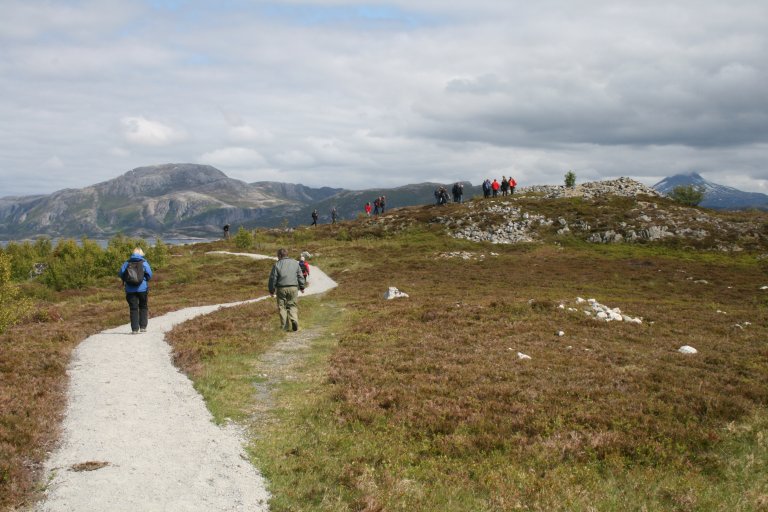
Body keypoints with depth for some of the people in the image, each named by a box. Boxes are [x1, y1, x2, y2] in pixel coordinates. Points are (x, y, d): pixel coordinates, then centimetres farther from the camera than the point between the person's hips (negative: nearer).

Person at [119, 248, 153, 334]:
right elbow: (149, 274, -7)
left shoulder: (127, 263, 3)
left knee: (133, 309, 4)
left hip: (130, 289, 1)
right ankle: (143, 327, 10)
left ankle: (135, 329, 0)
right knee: (143, 307, 15)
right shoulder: (144, 263, -3)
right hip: (142, 288, -1)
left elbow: (121, 273, -1)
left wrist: (126, 280, 16)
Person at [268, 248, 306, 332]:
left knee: (282, 307, 7)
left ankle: (285, 326, 4)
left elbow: (273, 278, 0)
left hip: (281, 288, -2)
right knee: (292, 305, 10)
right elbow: (300, 276, 11)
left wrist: (271, 290, 9)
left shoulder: (277, 264, -2)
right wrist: (302, 287, 20)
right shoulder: (295, 262, 8)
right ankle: (294, 320, -13)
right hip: (293, 288, 2)